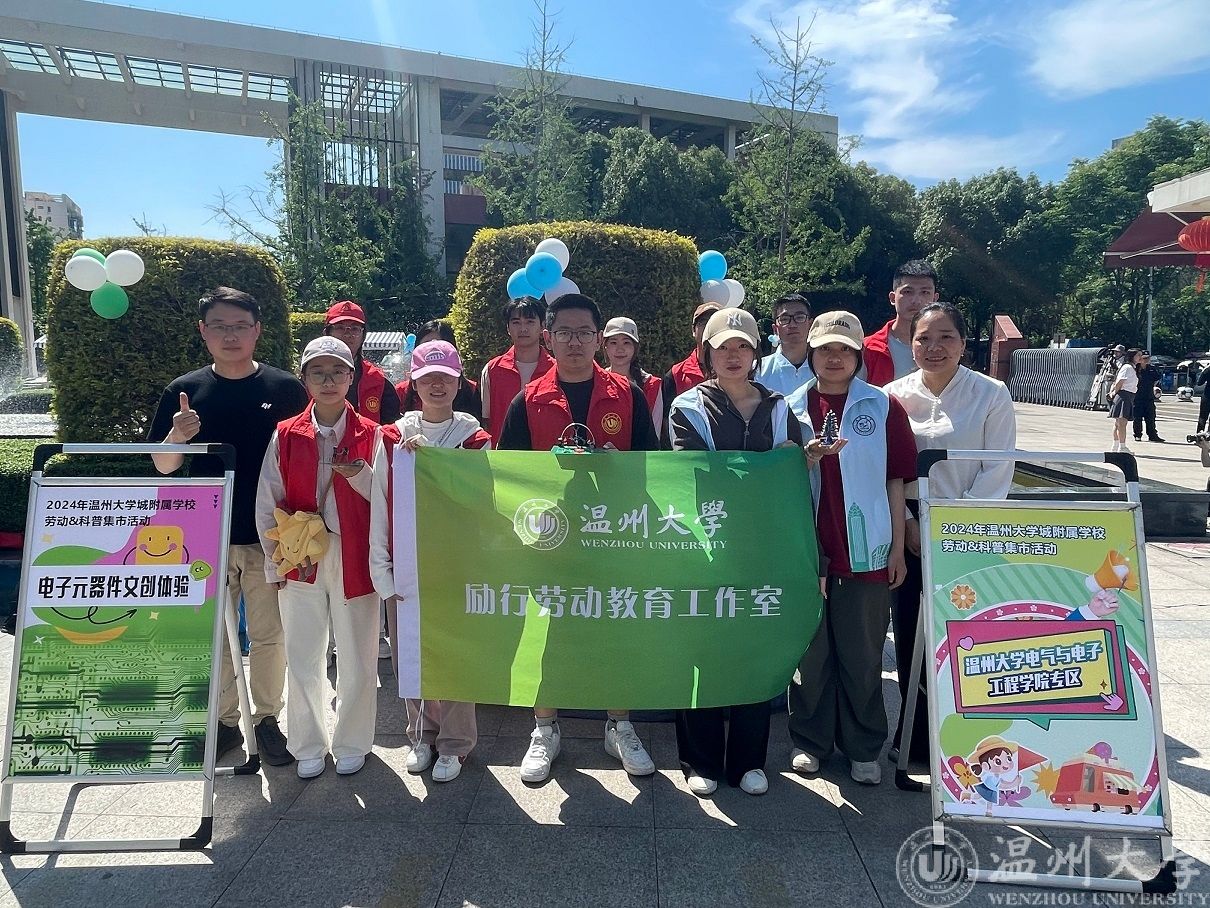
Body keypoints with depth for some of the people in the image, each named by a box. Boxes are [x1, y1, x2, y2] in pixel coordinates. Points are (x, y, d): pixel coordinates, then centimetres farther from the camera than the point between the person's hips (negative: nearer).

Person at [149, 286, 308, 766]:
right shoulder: (183, 391, 2)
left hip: (269, 536, -1)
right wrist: (176, 437, -16)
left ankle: (267, 719, 25)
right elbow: (163, 466, 5)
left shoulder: (286, 389, -2)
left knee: (268, 636, 8)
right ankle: (224, 721, 27)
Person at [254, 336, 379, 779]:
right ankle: (309, 746, 28)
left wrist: (358, 473, -21)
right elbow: (268, 504, 6)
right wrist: (276, 562, 3)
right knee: (302, 659, 9)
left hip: (354, 559, -1)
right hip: (300, 560, 1)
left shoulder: (371, 435, 0)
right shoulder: (285, 435, 3)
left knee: (357, 658, 7)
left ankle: (351, 743, 26)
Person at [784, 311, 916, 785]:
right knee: (810, 651, 10)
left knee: (862, 656, 7)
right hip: (806, 548, 1)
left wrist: (898, 547, 0)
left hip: (865, 550, -1)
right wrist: (808, 457, -13)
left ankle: (863, 749, 22)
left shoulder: (883, 407, 2)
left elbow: (895, 479, 3)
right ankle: (809, 741, 24)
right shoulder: (791, 408, 6)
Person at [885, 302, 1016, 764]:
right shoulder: (894, 395, 2)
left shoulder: (991, 394, -3)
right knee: (909, 634, 5)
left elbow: (997, 470, -6)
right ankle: (914, 736, 20)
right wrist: (908, 524, -5)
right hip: (909, 528, 2)